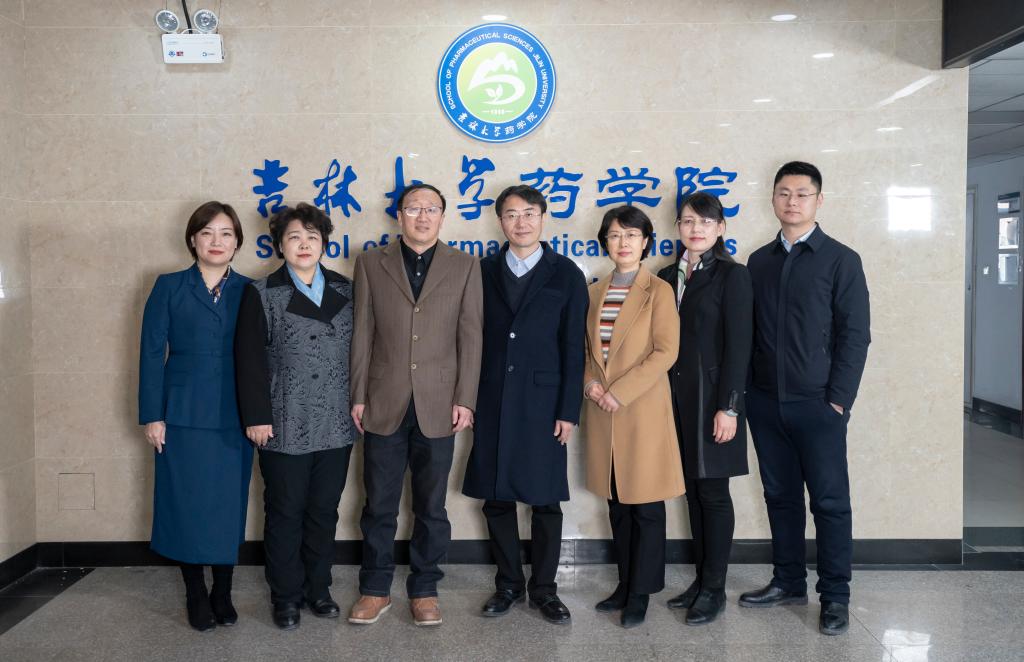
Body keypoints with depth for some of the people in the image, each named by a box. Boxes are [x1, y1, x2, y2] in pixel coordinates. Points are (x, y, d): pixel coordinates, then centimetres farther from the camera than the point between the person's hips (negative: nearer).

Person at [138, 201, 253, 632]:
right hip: (183, 417, -1)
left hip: (234, 419, 1)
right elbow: (152, 353, 0)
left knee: (229, 505, 6)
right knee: (186, 505, 4)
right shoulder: (169, 287, 2)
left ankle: (223, 593, 21)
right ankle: (196, 595, 20)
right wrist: (152, 415, -6)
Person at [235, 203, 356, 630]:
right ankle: (286, 596, 22)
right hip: (285, 428, -3)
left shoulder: (344, 291, 7)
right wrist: (256, 416, -10)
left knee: (324, 512, 12)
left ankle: (318, 588, 27)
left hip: (336, 426, 3)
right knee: (285, 514, 8)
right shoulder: (262, 295, -1)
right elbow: (250, 360, -5)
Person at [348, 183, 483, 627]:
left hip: (438, 405, 0)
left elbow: (470, 337, 0)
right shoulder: (371, 263, 7)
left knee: (431, 507, 10)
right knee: (379, 505, 10)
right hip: (384, 403, 1)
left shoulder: (464, 266, 5)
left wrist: (465, 399, -6)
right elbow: (363, 335, 4)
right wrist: (358, 396, 0)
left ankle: (424, 589, 24)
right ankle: (375, 589, 25)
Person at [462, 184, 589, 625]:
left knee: (545, 501, 5)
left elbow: (573, 347, -1)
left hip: (543, 402, -2)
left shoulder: (566, 274, 2)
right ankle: (509, 583, 24)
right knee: (497, 498, 8)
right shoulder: (483, 271, 7)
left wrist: (569, 411, -7)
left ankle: (544, 588, 20)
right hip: (492, 403, 2)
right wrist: (468, 399, 0)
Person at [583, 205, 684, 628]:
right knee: (617, 504, 12)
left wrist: (619, 392, -15)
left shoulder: (658, 291, -5)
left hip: (643, 409, -5)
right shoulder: (595, 292, 11)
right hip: (602, 411, 5)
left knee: (645, 505, 2)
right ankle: (625, 585, 24)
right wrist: (591, 383, -3)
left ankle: (641, 593, 13)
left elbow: (666, 352, -11)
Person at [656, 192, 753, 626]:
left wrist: (728, 407, -16)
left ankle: (714, 589, 12)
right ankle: (701, 580, 23)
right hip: (676, 399, 6)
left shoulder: (732, 276, -6)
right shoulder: (667, 277, 11)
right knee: (692, 491, 12)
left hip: (711, 398, -6)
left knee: (713, 493, 1)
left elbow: (738, 346, -11)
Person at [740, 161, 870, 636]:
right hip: (765, 402, 4)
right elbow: (749, 331, 10)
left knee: (830, 501, 2)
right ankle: (788, 582, 25)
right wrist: (747, 391, 4)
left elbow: (855, 335, -5)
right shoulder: (759, 261, 10)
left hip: (817, 403, -4)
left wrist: (838, 400, -10)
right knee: (780, 496, 12)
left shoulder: (840, 260, -2)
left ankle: (835, 596, 14)